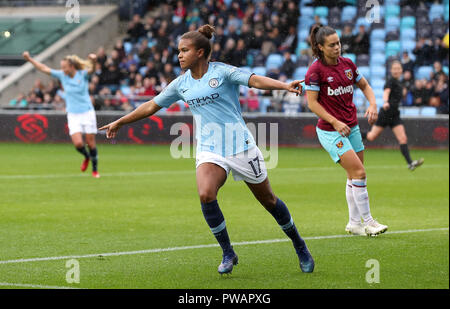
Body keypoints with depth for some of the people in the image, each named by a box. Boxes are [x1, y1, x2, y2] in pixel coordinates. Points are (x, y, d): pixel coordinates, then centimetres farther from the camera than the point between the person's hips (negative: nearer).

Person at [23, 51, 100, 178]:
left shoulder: (83, 75, -9)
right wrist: (30, 59, 7)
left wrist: (93, 61, -53)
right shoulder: (62, 75, 3)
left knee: (91, 143, 1)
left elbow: (91, 69, -30)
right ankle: (87, 157, 22)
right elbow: (44, 69, 9)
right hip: (73, 115, 3)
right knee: (78, 143, -11)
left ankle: (95, 169, 19)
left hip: (87, 113, -3)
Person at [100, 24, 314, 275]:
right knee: (206, 194, -24)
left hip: (240, 146, -3)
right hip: (209, 150, 3)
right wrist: (119, 123, 24)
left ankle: (299, 246, 28)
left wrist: (284, 86, -39)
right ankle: (228, 253, -7)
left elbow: (255, 80, -21)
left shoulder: (222, 72, -8)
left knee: (268, 199, 6)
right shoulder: (181, 84, 7)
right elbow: (151, 106, 18)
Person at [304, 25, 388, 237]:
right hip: (330, 131, -6)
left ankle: (354, 223, 18)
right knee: (359, 172, -14)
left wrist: (372, 104, -1)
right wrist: (335, 122, -19)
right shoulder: (316, 70, -12)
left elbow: (364, 86, 18)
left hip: (351, 127, 6)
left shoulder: (347, 64, 5)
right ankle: (367, 221, -6)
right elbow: (312, 102, -12)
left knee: (354, 176, 8)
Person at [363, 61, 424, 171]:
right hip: (386, 113, -7)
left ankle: (410, 163, -16)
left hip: (394, 115, 7)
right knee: (372, 137, 0)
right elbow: (386, 92, -27)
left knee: (403, 139, -7)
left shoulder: (399, 83, 16)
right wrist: (386, 102, -45)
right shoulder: (391, 81, -10)